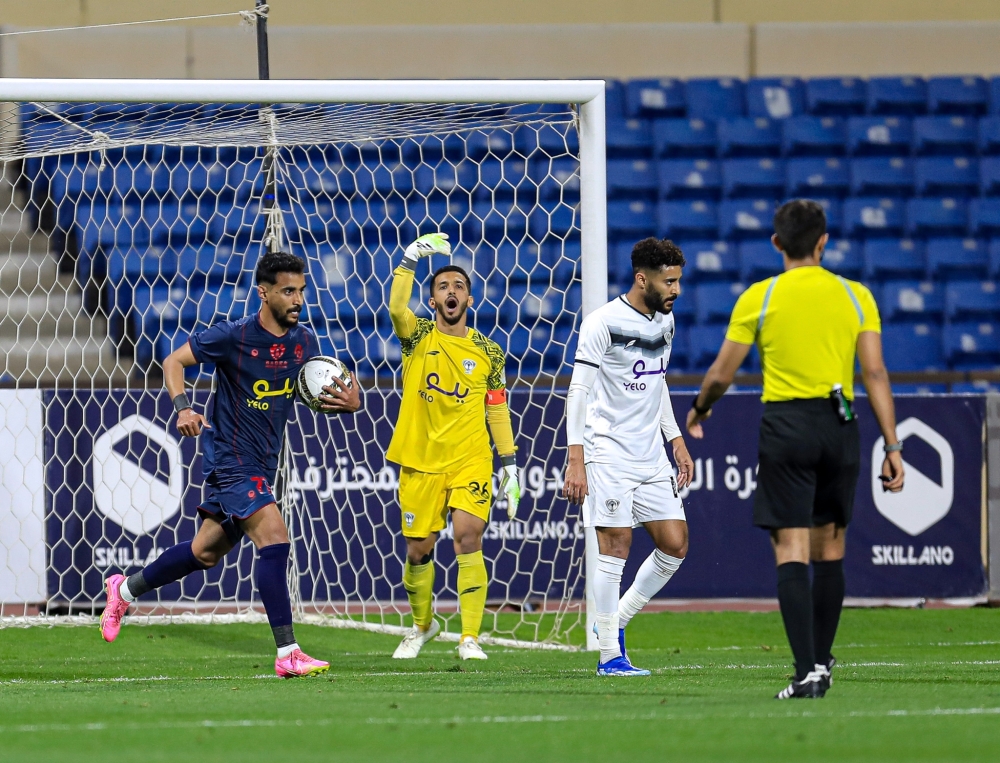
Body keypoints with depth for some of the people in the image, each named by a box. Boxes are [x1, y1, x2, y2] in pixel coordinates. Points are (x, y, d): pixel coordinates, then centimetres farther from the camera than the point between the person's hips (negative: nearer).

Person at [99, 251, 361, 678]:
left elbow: (319, 396, 13)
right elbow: (174, 361, -6)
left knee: (207, 551, 17)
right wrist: (183, 408, -23)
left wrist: (348, 402, -11)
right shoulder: (232, 337, -15)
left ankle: (125, 590, 39)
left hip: (261, 464, 8)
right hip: (230, 458, -8)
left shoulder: (304, 342, 2)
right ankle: (287, 655, -22)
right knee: (274, 538, -21)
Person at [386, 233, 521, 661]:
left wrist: (510, 466, 7)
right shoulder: (418, 337, 3)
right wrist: (411, 258, -26)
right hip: (420, 461, 0)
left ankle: (470, 637, -15)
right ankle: (422, 625, 31)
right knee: (418, 549, 5)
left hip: (471, 460, 0)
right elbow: (396, 308, -20)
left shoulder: (488, 352, 6)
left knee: (468, 535, -17)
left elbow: (497, 412, 12)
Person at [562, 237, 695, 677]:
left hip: (651, 456, 7)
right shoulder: (603, 323, -12)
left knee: (675, 545, 2)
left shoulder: (666, 321, 11)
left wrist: (676, 441, 19)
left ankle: (616, 623, 19)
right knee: (615, 548, -8)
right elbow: (578, 391, -12)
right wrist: (576, 460, -18)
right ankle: (609, 655, -2)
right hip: (608, 454, -7)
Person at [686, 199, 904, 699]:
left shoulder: (758, 298, 0)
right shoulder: (854, 296, 5)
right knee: (829, 549, 15)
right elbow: (875, 374, -2)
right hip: (839, 426, 2)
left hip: (785, 426, -2)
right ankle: (821, 661, 22)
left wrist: (698, 411, 25)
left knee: (792, 550, -5)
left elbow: (721, 374, 5)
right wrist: (892, 446, -1)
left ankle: (807, 671, -17)